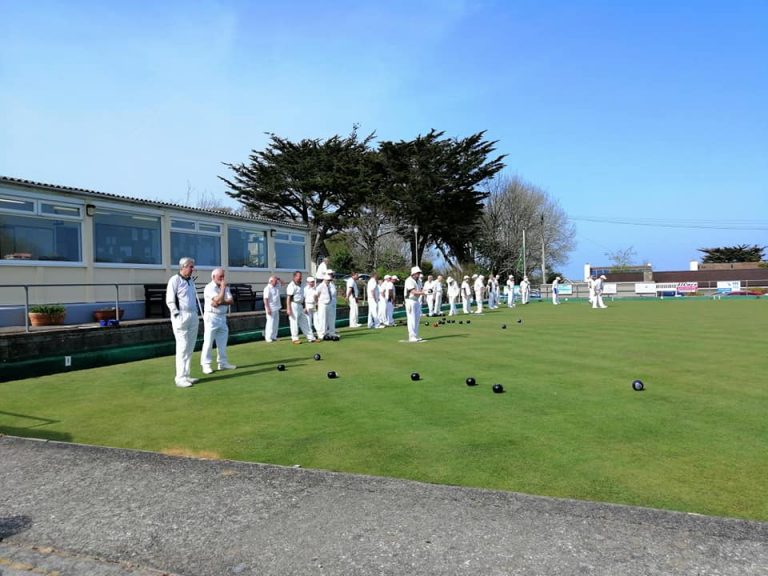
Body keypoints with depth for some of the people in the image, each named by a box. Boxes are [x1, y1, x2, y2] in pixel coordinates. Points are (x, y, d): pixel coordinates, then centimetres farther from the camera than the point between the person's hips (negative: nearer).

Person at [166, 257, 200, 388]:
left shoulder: (191, 280, 15)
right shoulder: (174, 280, -8)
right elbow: (170, 301, -12)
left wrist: (196, 313, 15)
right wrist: (178, 315, -16)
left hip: (193, 316, 8)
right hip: (181, 316, -8)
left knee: (190, 348, 9)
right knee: (182, 348, -7)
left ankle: (186, 375, 17)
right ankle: (180, 378, -2)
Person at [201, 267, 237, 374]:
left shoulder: (226, 287, 10)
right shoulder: (209, 287, -11)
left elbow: (231, 300, -2)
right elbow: (218, 300, -23)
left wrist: (219, 303, -17)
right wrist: (223, 287, -14)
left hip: (222, 317, 7)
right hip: (211, 317, -7)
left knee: (222, 341, 10)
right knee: (208, 342, -5)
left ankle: (222, 363, 18)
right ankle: (206, 365, -1)